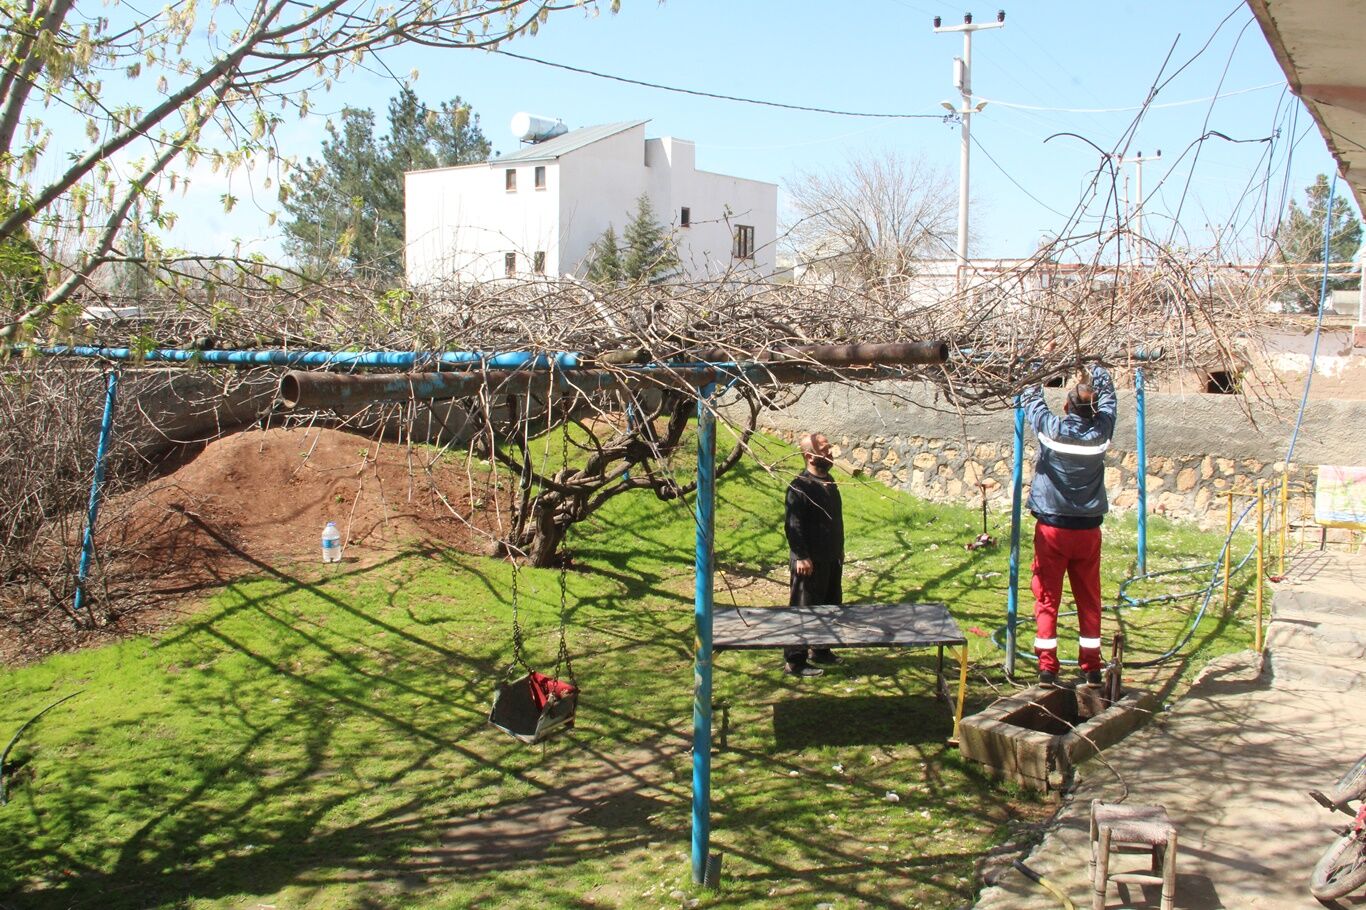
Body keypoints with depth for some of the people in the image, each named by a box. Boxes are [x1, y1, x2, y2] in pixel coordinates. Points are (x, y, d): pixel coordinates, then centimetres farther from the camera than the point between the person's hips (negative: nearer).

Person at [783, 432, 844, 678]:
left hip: (831, 558, 9)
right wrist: (801, 557, -22)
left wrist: (839, 551, 20)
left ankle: (820, 650, 34)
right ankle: (794, 661, 7)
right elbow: (793, 525, -21)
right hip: (810, 561, -9)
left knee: (831, 605, 18)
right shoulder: (800, 486, -18)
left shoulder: (828, 481, 10)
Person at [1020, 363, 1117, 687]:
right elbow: (1108, 394, 13)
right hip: (1088, 529, 2)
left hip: (1052, 528, -2)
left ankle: (1047, 666, 0)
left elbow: (1031, 399, 6)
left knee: (1047, 599, 4)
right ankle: (1092, 667, 14)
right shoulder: (1101, 431, -7)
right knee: (1089, 600, 11)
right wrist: (1094, 368, 29)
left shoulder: (1051, 429, -12)